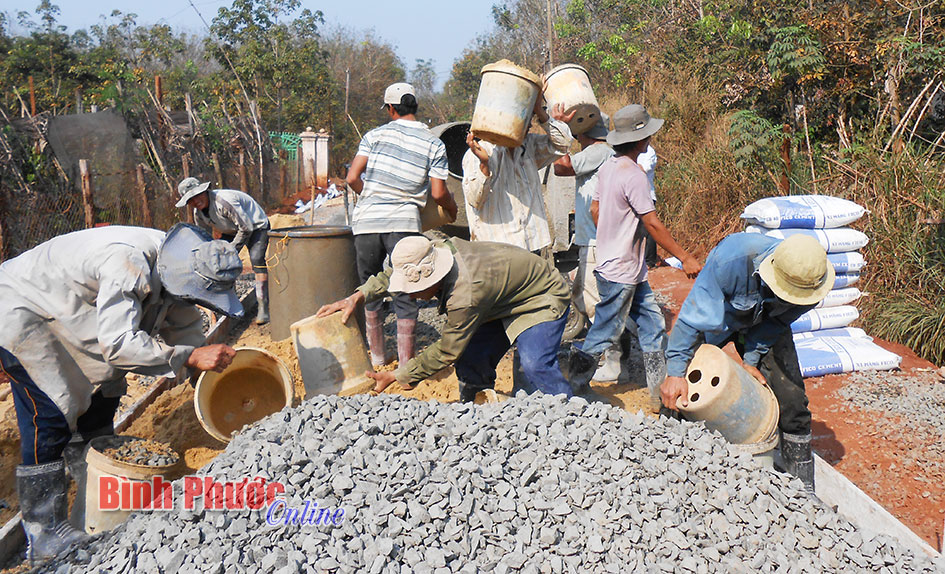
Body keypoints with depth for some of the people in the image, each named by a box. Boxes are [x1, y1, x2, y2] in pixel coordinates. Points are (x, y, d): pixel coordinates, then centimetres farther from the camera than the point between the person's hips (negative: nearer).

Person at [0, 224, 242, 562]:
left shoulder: (176, 263, -9)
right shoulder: (129, 265, -38)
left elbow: (185, 325, 2)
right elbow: (118, 343, -41)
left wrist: (207, 374, -6)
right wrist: (191, 357, -41)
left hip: (62, 313, 9)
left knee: (102, 395, 10)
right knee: (52, 415, -13)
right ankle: (43, 534, -3)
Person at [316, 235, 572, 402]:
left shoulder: (465, 296, -40)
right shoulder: (441, 248, -17)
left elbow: (446, 352, -27)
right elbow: (392, 275, 2)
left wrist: (396, 377, -20)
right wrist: (358, 296, -12)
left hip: (543, 298, -9)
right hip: (504, 301, 9)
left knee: (535, 363, -28)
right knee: (470, 358, -1)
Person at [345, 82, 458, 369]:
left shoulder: (376, 135, 5)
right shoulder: (434, 144, 3)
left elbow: (352, 178, 1)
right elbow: (438, 193, -1)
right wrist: (453, 210, 20)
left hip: (366, 221, 2)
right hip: (403, 223, -2)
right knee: (406, 296, 5)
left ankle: (377, 357, 27)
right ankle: (405, 364, 8)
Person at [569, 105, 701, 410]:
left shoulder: (608, 167, 7)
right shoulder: (633, 174, -20)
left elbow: (595, 210, 15)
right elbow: (653, 224, -19)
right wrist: (686, 258, -12)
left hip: (631, 271, 10)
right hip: (619, 273, -10)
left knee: (653, 327, 13)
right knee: (603, 336, 2)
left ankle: (660, 395, 21)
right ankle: (573, 391, 15)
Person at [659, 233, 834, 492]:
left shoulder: (812, 279, -30)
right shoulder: (732, 258, -43)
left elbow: (779, 322, -11)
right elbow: (694, 315, -36)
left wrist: (751, 359, -16)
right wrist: (675, 372, -37)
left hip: (766, 324, 2)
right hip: (717, 317, -2)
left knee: (791, 399, -5)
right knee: (676, 393, -3)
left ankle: (803, 488, 13)